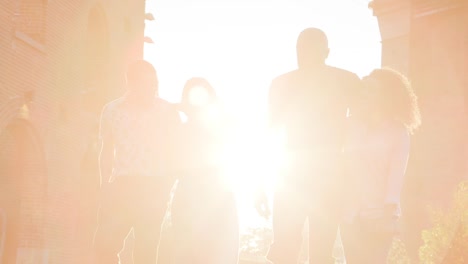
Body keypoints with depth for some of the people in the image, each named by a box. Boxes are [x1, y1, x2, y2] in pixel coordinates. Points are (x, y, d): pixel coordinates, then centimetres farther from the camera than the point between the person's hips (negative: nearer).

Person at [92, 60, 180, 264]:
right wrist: (105, 187, 5)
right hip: (121, 185, 2)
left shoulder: (168, 113, 0)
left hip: (153, 188, -2)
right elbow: (107, 153, 13)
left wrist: (165, 190, -4)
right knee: (104, 244, -5)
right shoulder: (112, 110, 7)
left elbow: (172, 155, 4)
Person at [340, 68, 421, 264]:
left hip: (380, 216, -2)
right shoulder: (352, 124, 11)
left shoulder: (398, 130, 3)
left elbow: (397, 172, -6)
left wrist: (389, 210, -17)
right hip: (350, 215, 2)